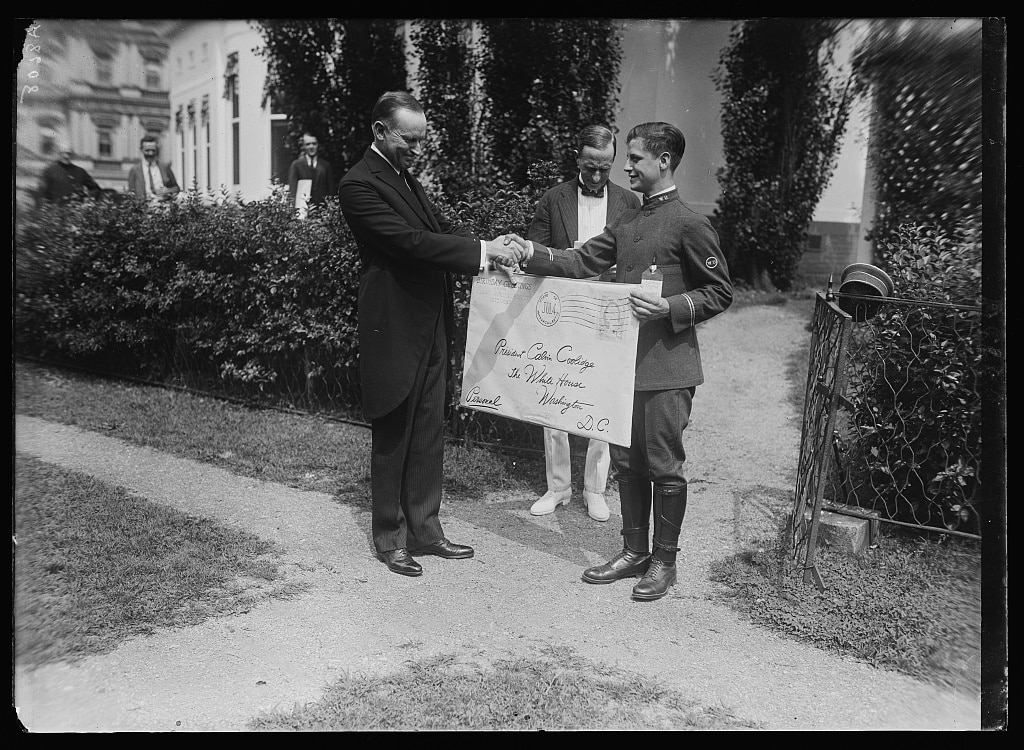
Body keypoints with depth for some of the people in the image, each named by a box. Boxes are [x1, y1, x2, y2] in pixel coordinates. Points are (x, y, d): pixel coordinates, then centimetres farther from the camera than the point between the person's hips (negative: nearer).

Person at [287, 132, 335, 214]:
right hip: (303, 209, -1)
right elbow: (292, 189, 1)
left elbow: (331, 191, 10)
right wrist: (298, 206, -15)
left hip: (322, 208, 1)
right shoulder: (296, 165, 8)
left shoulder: (326, 165, 11)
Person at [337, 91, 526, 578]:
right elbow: (409, 241, -23)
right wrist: (482, 250, -24)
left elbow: (441, 228, 12)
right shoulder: (359, 184, -14)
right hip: (394, 329, -8)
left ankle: (424, 529, 26)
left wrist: (493, 247, -4)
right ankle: (390, 539, 20)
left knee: (428, 434, 13)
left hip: (431, 326, 8)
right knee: (392, 438, 5)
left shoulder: (405, 177, 15)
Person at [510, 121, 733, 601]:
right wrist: (532, 254, -5)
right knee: (627, 461, 14)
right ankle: (634, 551, 28)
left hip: (667, 368, -7)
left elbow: (720, 293, -7)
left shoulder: (688, 224, -8)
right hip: (625, 363, 7)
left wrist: (669, 308, -20)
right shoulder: (627, 224, 14)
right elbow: (581, 261, 8)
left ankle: (664, 561, 19)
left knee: (664, 466, 4)